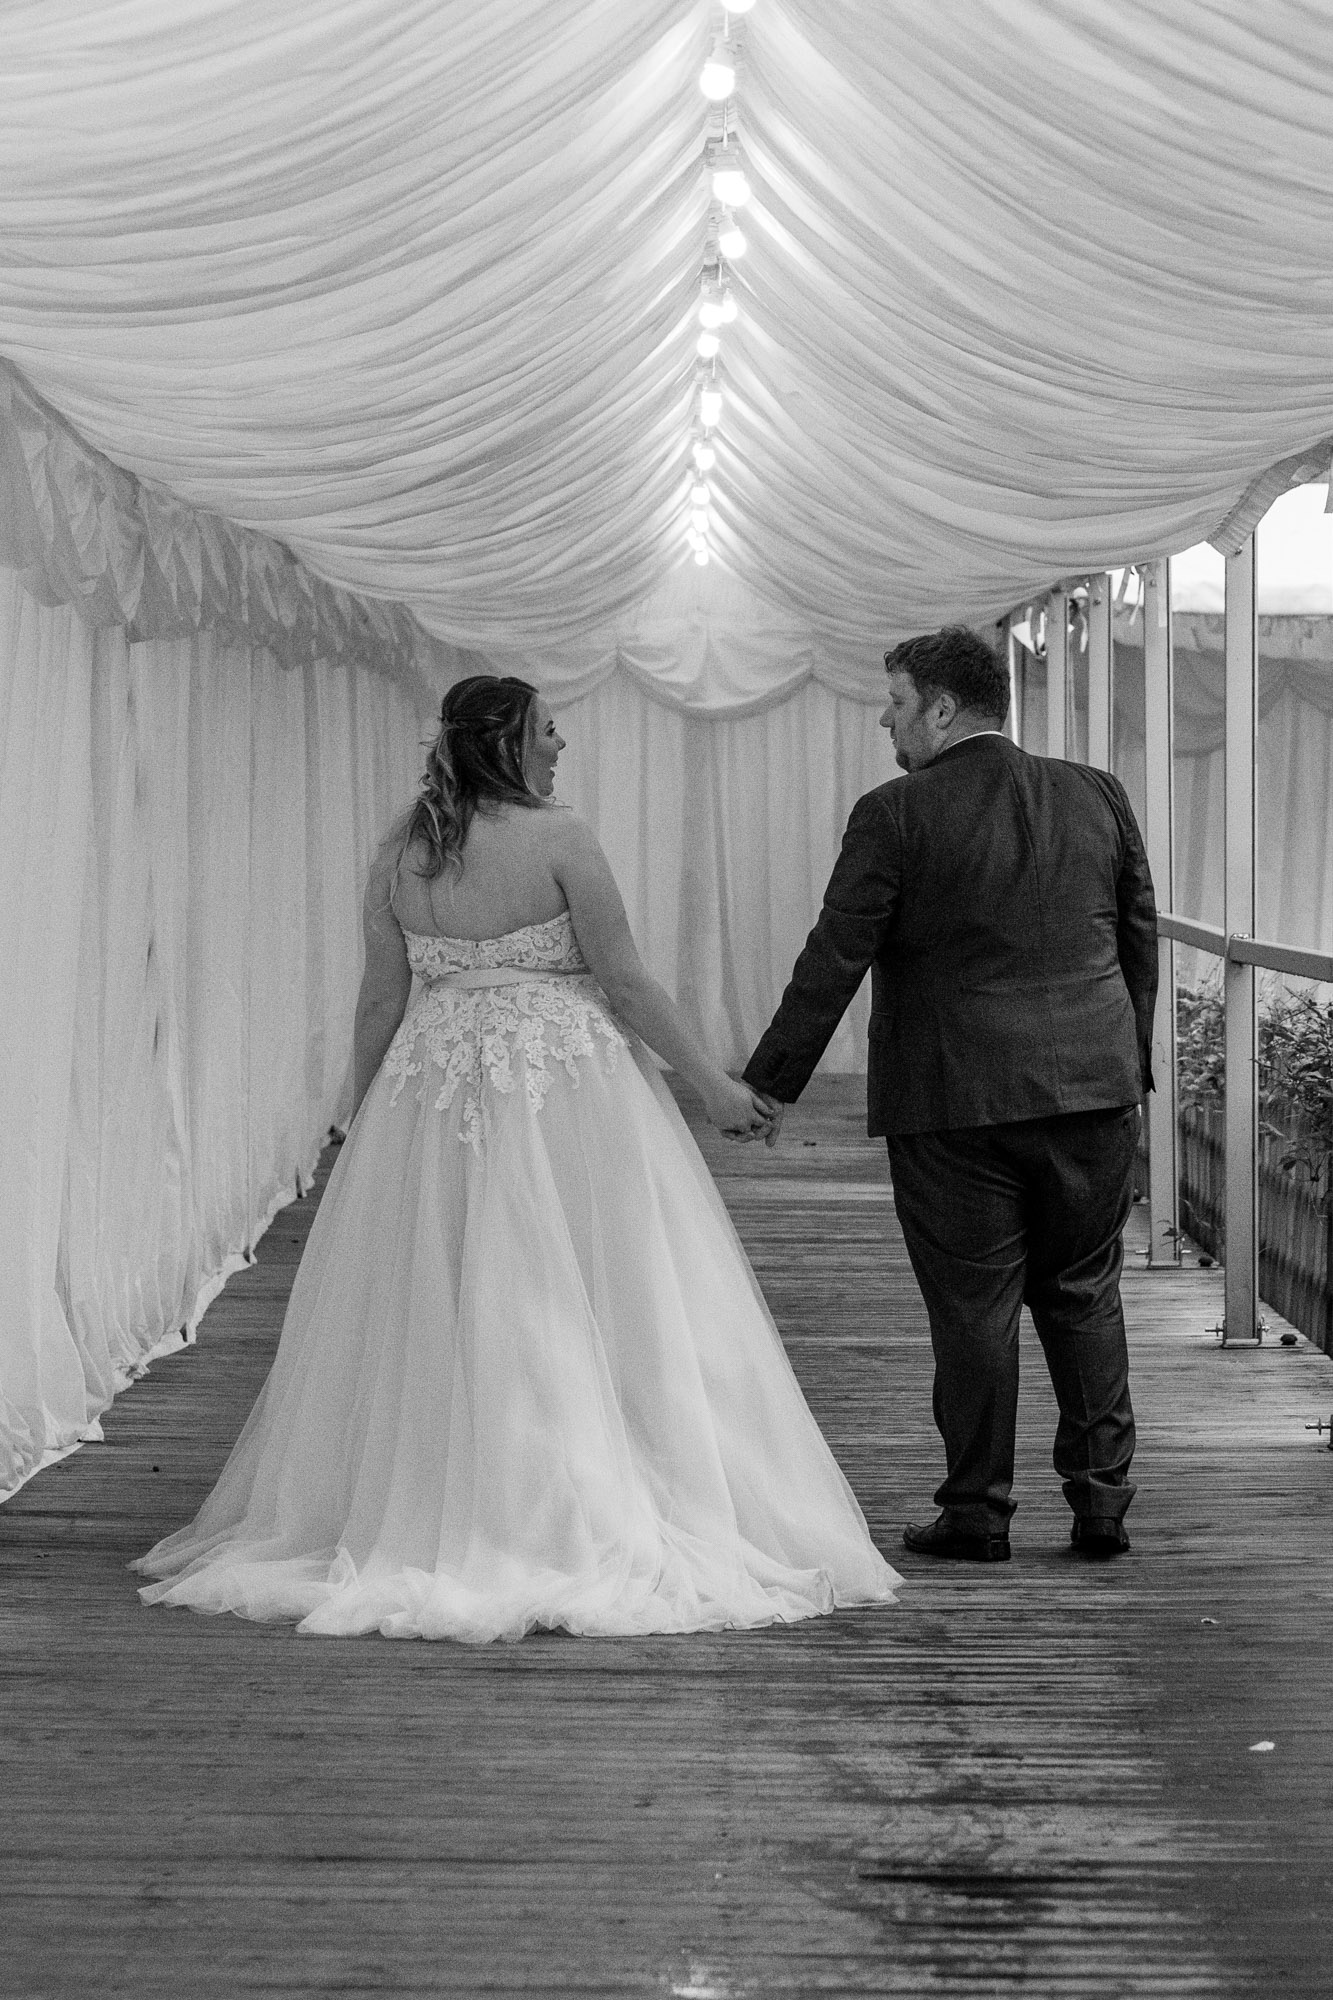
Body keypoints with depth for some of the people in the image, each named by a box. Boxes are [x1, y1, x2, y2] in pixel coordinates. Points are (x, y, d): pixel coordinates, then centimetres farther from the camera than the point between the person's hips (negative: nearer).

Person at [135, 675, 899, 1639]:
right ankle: (590, 1528, 2)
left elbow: (381, 999, 6)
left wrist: (365, 1115, 16)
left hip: (432, 1088, 5)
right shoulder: (558, 837, -9)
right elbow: (626, 982, -9)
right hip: (564, 1086, -4)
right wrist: (712, 1081, -1)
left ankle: (424, 1527, 16)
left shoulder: (399, 852, 3)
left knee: (431, 1310, 10)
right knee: (572, 1308, 1)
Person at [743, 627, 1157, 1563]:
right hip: (1094, 1089, 4)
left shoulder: (895, 816, -8)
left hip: (956, 1103, -4)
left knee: (973, 1309, 4)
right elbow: (1141, 942, 12)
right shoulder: (1099, 796, 6)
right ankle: (1103, 1502, 15)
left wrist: (772, 1085, -2)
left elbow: (832, 962, -9)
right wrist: (1129, 1063, 22)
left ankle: (977, 1512, 11)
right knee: (1085, 1295, 14)